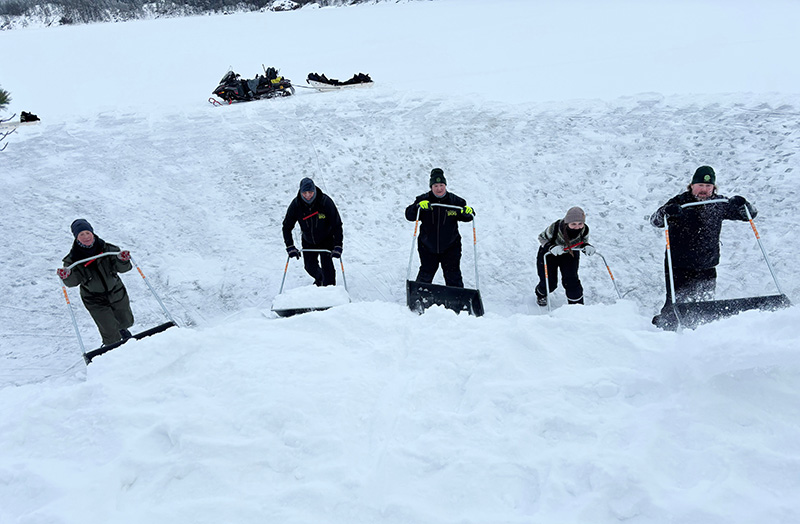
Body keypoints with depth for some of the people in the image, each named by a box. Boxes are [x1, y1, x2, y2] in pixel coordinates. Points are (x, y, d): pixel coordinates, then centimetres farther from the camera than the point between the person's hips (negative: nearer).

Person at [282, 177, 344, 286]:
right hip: (308, 241, 3)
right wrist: (290, 247, -18)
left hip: (326, 240, -3)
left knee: (326, 262, -16)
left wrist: (338, 246, -27)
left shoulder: (326, 202, -27)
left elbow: (337, 224, -21)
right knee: (309, 266, 6)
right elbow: (287, 226, -9)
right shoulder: (296, 205, -20)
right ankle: (319, 279, 39)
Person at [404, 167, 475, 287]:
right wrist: (419, 206, -33)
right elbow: (409, 216, -14)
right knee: (425, 274, 13)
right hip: (427, 247, 0)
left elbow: (466, 218, 2)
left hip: (450, 247, 0)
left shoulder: (455, 201, -4)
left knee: (453, 277, 1)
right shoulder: (423, 200, -6)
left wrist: (468, 212, -22)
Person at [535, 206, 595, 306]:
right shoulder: (555, 227, -37)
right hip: (549, 253, -2)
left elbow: (583, 242, -6)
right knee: (550, 284, 0)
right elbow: (542, 237, -19)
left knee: (571, 280, -12)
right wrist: (551, 247, -38)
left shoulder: (584, 230, -28)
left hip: (570, 254, 2)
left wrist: (587, 247, -31)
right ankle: (541, 294, 38)